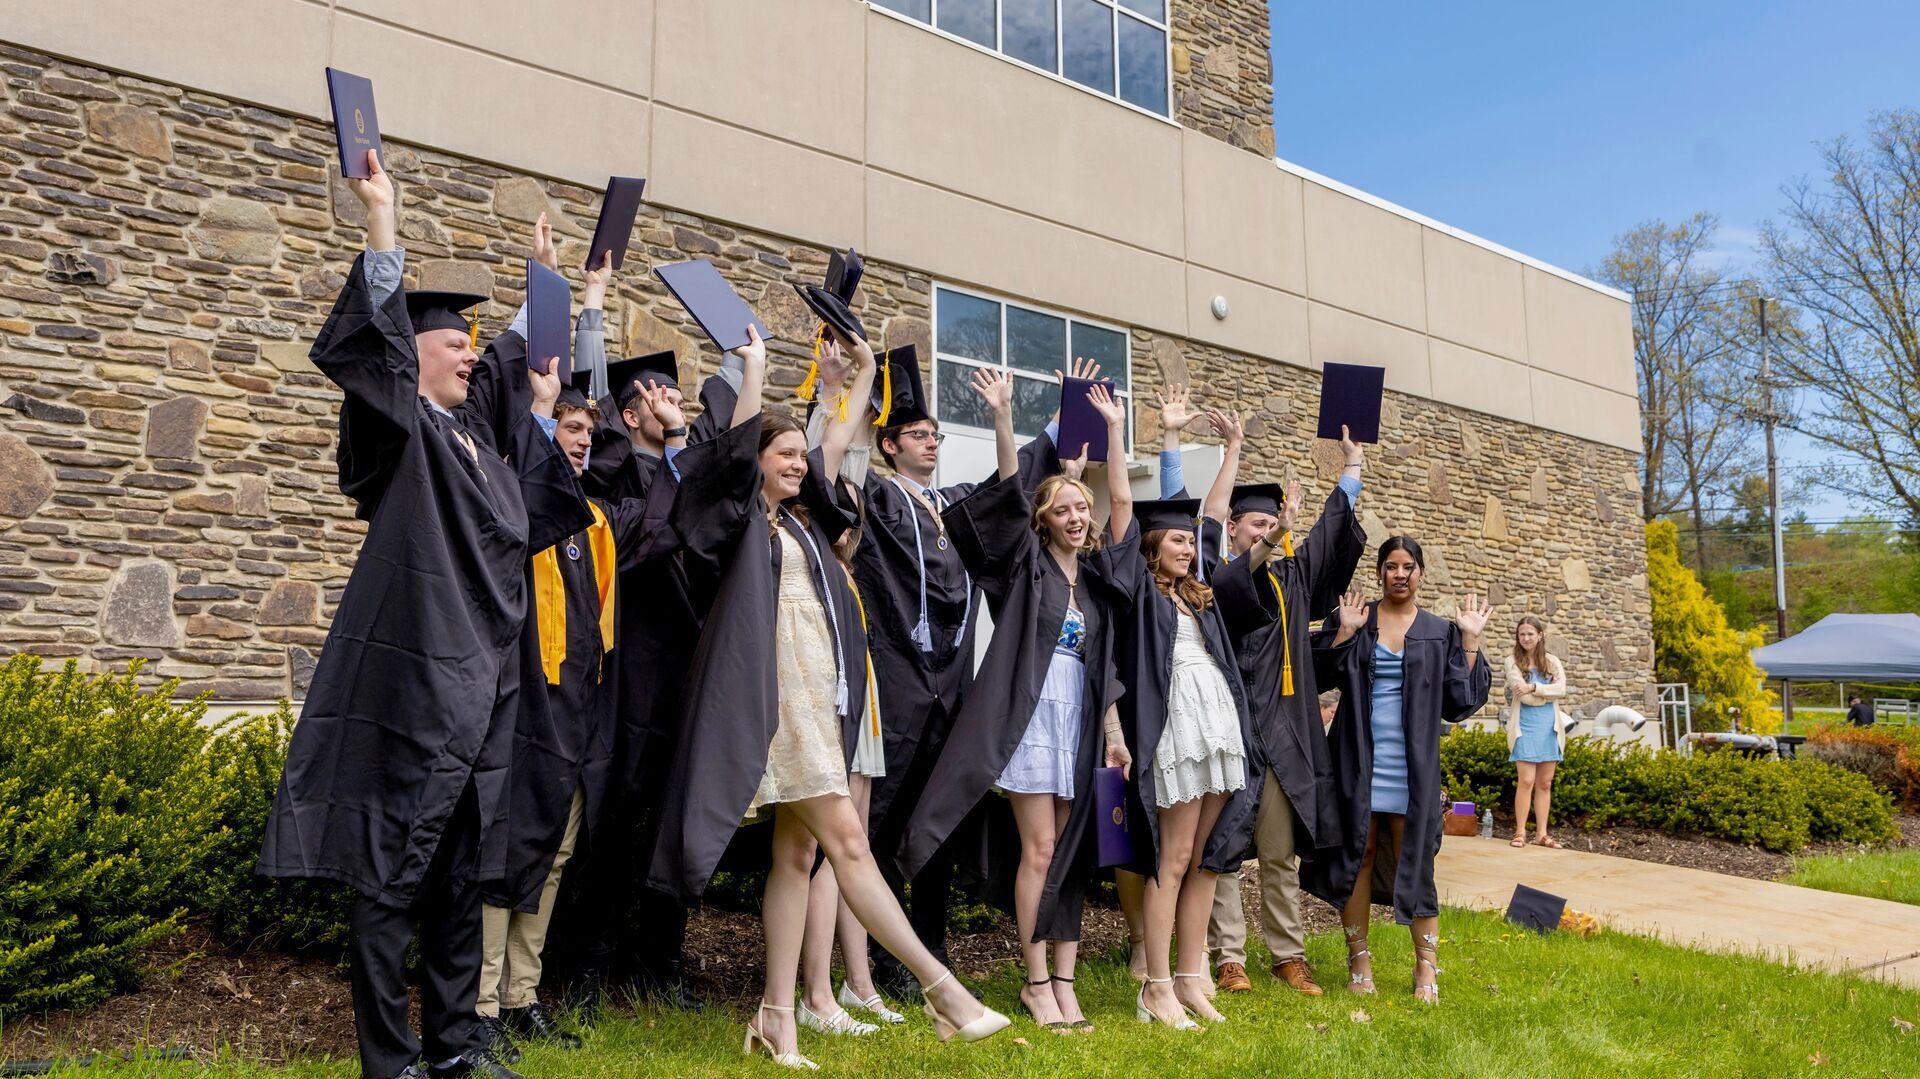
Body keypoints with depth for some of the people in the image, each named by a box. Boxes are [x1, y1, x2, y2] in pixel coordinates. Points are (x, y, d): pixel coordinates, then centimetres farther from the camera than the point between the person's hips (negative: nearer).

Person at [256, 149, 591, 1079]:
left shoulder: (476, 429, 16)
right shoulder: (398, 426, -5)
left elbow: (517, 369, 32)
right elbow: (360, 347, -22)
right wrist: (383, 232, -26)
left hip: (483, 682, 8)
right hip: (417, 680, -8)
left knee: (460, 876, 13)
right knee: (393, 873, 0)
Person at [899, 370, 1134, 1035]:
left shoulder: (1095, 573, 16)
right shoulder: (1028, 561, 0)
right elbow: (1009, 491, -9)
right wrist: (1002, 416, -17)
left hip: (1083, 719, 5)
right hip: (1032, 713, -5)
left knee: (1070, 852, 4)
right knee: (1040, 850, -5)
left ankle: (1063, 982, 8)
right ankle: (1037, 983, 4)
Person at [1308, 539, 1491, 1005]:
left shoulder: (1440, 632, 7)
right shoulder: (1353, 619, 4)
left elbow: (1462, 699, 1)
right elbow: (1322, 675, -5)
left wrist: (1469, 640, -4)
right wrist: (1346, 631, -13)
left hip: (1411, 765, 0)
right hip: (1360, 759, 0)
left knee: (1414, 860, 2)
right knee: (1358, 854, 4)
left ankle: (1426, 965, 10)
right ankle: (1358, 957, 14)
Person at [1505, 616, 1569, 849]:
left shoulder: (1552, 661, 9)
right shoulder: (1513, 661, 1)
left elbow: (1562, 689, -7)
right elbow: (1524, 696, -11)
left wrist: (1534, 687, -17)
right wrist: (1548, 693, -8)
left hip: (1550, 727, 3)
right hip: (1526, 726, -3)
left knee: (1545, 783, 7)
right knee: (1527, 780, -8)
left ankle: (1542, 834, 12)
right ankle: (1520, 832, 0)